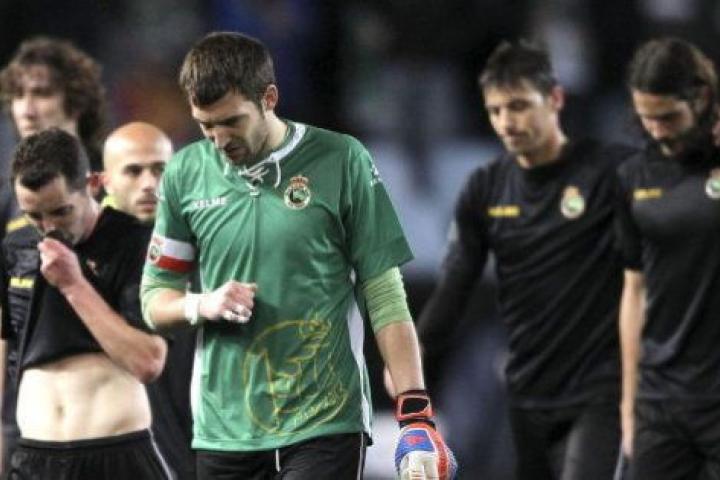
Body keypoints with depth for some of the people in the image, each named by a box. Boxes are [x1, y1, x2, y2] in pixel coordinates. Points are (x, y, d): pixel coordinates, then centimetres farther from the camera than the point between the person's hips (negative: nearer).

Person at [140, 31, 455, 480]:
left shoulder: (341, 161, -4)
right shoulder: (186, 173, 5)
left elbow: (385, 297, -2)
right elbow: (155, 299, 13)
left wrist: (416, 413, -8)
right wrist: (200, 305, -10)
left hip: (325, 427, -4)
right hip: (224, 432, 4)